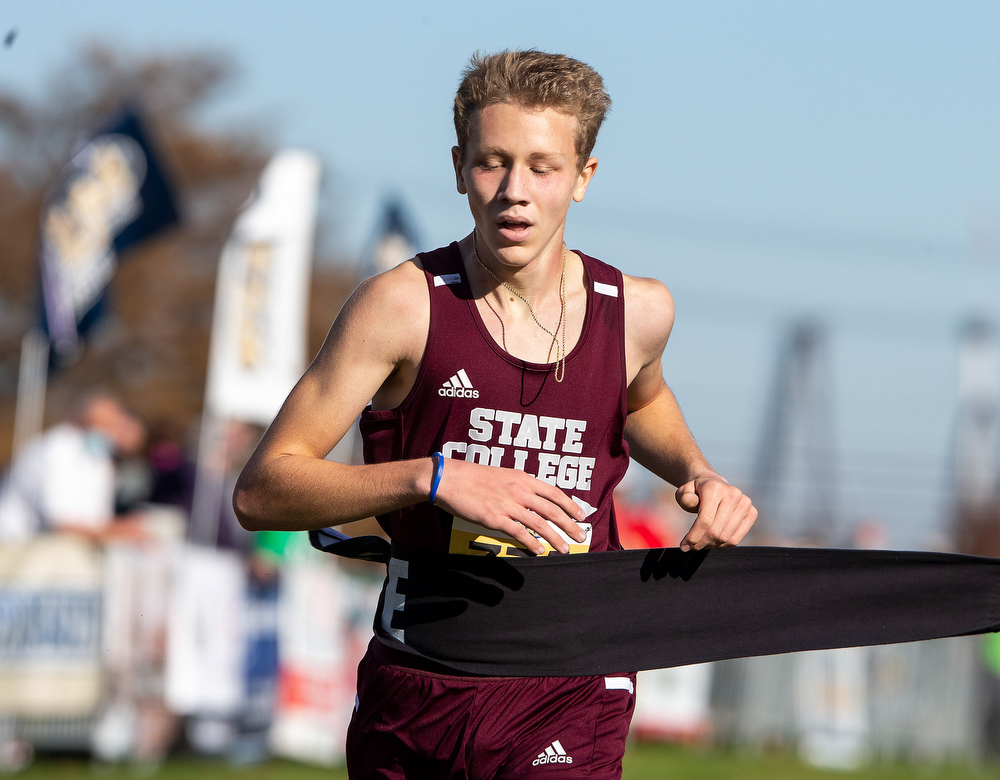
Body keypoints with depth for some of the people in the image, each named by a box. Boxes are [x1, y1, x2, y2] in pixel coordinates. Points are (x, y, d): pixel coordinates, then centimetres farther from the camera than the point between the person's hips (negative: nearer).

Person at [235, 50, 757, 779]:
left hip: (569, 699, 1)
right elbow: (261, 491, -13)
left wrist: (698, 473, 8)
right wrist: (437, 478, -24)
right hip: (416, 689, -1)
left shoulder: (637, 312, 1)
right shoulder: (405, 304, -10)